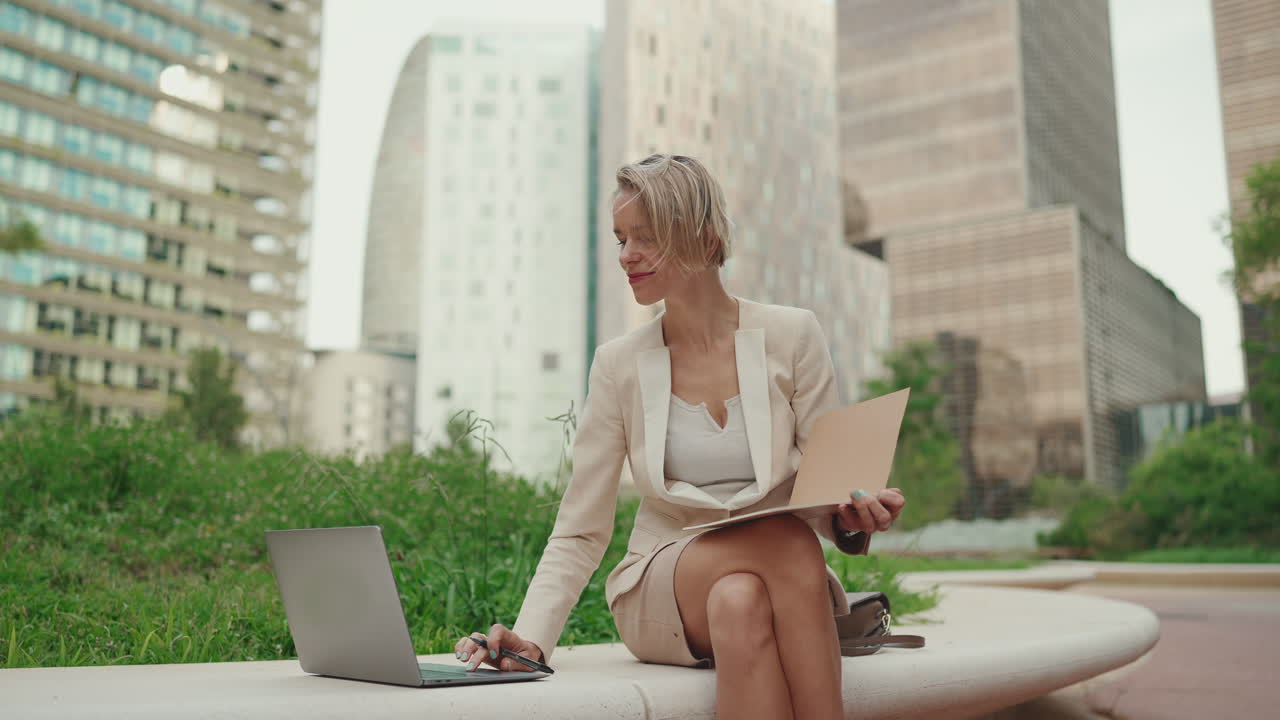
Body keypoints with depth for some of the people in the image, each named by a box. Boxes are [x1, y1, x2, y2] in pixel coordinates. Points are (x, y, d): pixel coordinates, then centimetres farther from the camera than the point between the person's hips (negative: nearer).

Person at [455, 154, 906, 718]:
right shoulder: (618, 365, 0)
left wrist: (854, 515, -23)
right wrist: (531, 638, -16)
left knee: (739, 600, -36)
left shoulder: (791, 336, -1)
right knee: (786, 540, -32)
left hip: (787, 585, 1)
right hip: (660, 595, 0)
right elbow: (580, 532, -1)